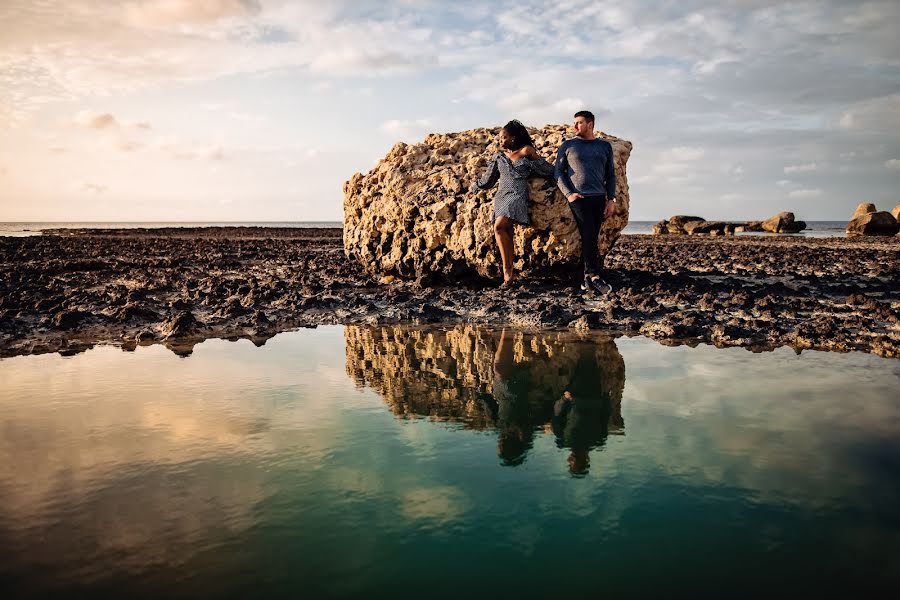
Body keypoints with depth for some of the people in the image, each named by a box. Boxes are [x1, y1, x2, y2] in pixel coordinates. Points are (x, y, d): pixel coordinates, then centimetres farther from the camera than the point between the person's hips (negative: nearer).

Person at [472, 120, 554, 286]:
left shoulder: (526, 155, 10)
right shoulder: (498, 157, 20)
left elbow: (550, 172, 9)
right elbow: (488, 179, 29)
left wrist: (534, 155, 4)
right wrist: (473, 189, 30)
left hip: (517, 196, -4)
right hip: (501, 196, 4)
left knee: (499, 227, -26)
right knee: (506, 233, -9)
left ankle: (507, 270, -24)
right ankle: (509, 274, -10)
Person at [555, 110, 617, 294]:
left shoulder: (605, 146, 14)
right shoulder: (567, 146, 8)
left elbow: (610, 175, 15)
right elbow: (558, 172, 6)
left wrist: (611, 199, 6)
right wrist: (568, 194, -8)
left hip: (599, 198, 3)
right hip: (578, 198, -3)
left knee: (592, 238, 2)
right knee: (588, 236, -14)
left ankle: (588, 279, 6)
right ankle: (595, 277, -17)